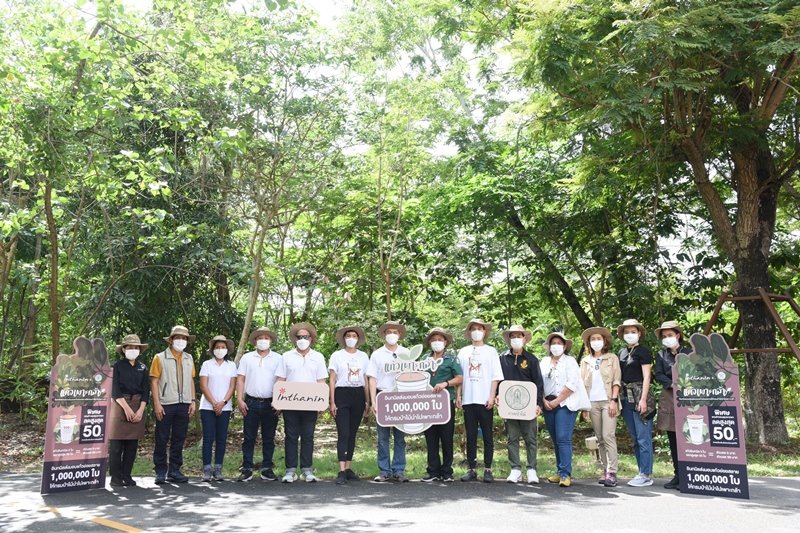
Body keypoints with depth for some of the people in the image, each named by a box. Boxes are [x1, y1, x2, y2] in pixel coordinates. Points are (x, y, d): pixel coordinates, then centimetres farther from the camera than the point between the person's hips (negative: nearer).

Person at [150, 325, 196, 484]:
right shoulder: (160, 358, 0)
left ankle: (174, 471, 17)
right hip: (166, 405, -4)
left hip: (184, 405, 4)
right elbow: (154, 381, -4)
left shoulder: (188, 359, 13)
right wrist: (157, 404, -11)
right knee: (162, 439, 2)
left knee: (179, 439, 8)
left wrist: (193, 401, 7)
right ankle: (160, 471, 12)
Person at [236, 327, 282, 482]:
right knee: (249, 438, 2)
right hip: (251, 402, 0)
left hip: (270, 403, 0)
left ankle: (267, 469, 13)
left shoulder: (278, 358, 6)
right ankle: (247, 469, 8)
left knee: (269, 438, 6)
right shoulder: (247, 358, 9)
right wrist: (240, 400, -3)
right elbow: (240, 379, 6)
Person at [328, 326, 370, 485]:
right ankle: (342, 471, -10)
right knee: (343, 434, -9)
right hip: (342, 394, -3)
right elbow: (332, 380, 2)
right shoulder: (337, 355, 4)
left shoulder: (363, 356, 11)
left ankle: (348, 468, 16)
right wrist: (332, 402, -4)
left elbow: (366, 380, 12)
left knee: (352, 434, 8)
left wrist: (367, 401, 8)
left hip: (358, 396, 3)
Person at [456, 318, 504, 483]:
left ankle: (488, 470, 7)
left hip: (485, 400, -2)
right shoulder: (463, 352, 12)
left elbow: (496, 376, 1)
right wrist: (458, 395, 4)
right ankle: (471, 470, 11)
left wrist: (492, 397, -8)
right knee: (471, 436, 5)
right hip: (468, 400, 2)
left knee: (488, 436, 2)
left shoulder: (491, 351, 6)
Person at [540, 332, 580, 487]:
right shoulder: (544, 362, 14)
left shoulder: (570, 361, 2)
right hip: (548, 405, 5)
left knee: (563, 439, -12)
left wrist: (556, 401, -11)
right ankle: (560, 471, 15)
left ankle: (565, 474, -11)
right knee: (555, 440, 8)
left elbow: (572, 384, -9)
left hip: (565, 404, -4)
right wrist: (544, 401, -5)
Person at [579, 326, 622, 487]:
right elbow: (583, 384, 13)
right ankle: (605, 471, 10)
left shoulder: (612, 358, 7)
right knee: (600, 438, 6)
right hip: (592, 402, 4)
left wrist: (614, 400, -10)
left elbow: (616, 380, 0)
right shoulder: (585, 361, 15)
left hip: (608, 401, -4)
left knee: (608, 436, -13)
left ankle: (612, 472, -12)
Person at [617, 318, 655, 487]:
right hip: (626, 397, 7)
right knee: (635, 438, 11)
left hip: (639, 396, -7)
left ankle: (646, 475, -1)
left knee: (643, 438, -5)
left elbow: (646, 377, -9)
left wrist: (643, 399, -16)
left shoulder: (643, 351, -3)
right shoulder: (622, 353, 14)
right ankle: (644, 472, 18)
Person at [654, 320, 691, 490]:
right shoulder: (661, 355, 14)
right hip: (668, 400, 4)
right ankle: (678, 475, 13)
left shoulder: (689, 353, 5)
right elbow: (658, 375, 3)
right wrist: (673, 384, -13)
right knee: (673, 440, 6)